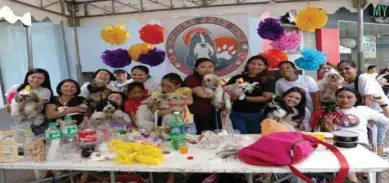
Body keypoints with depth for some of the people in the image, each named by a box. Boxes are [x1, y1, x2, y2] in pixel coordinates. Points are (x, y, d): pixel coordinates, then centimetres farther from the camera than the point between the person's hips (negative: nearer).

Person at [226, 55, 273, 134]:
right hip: (237, 113, 1)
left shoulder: (268, 80, -1)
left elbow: (266, 97, -10)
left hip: (257, 114, -1)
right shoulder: (237, 78, 5)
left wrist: (244, 98, -15)